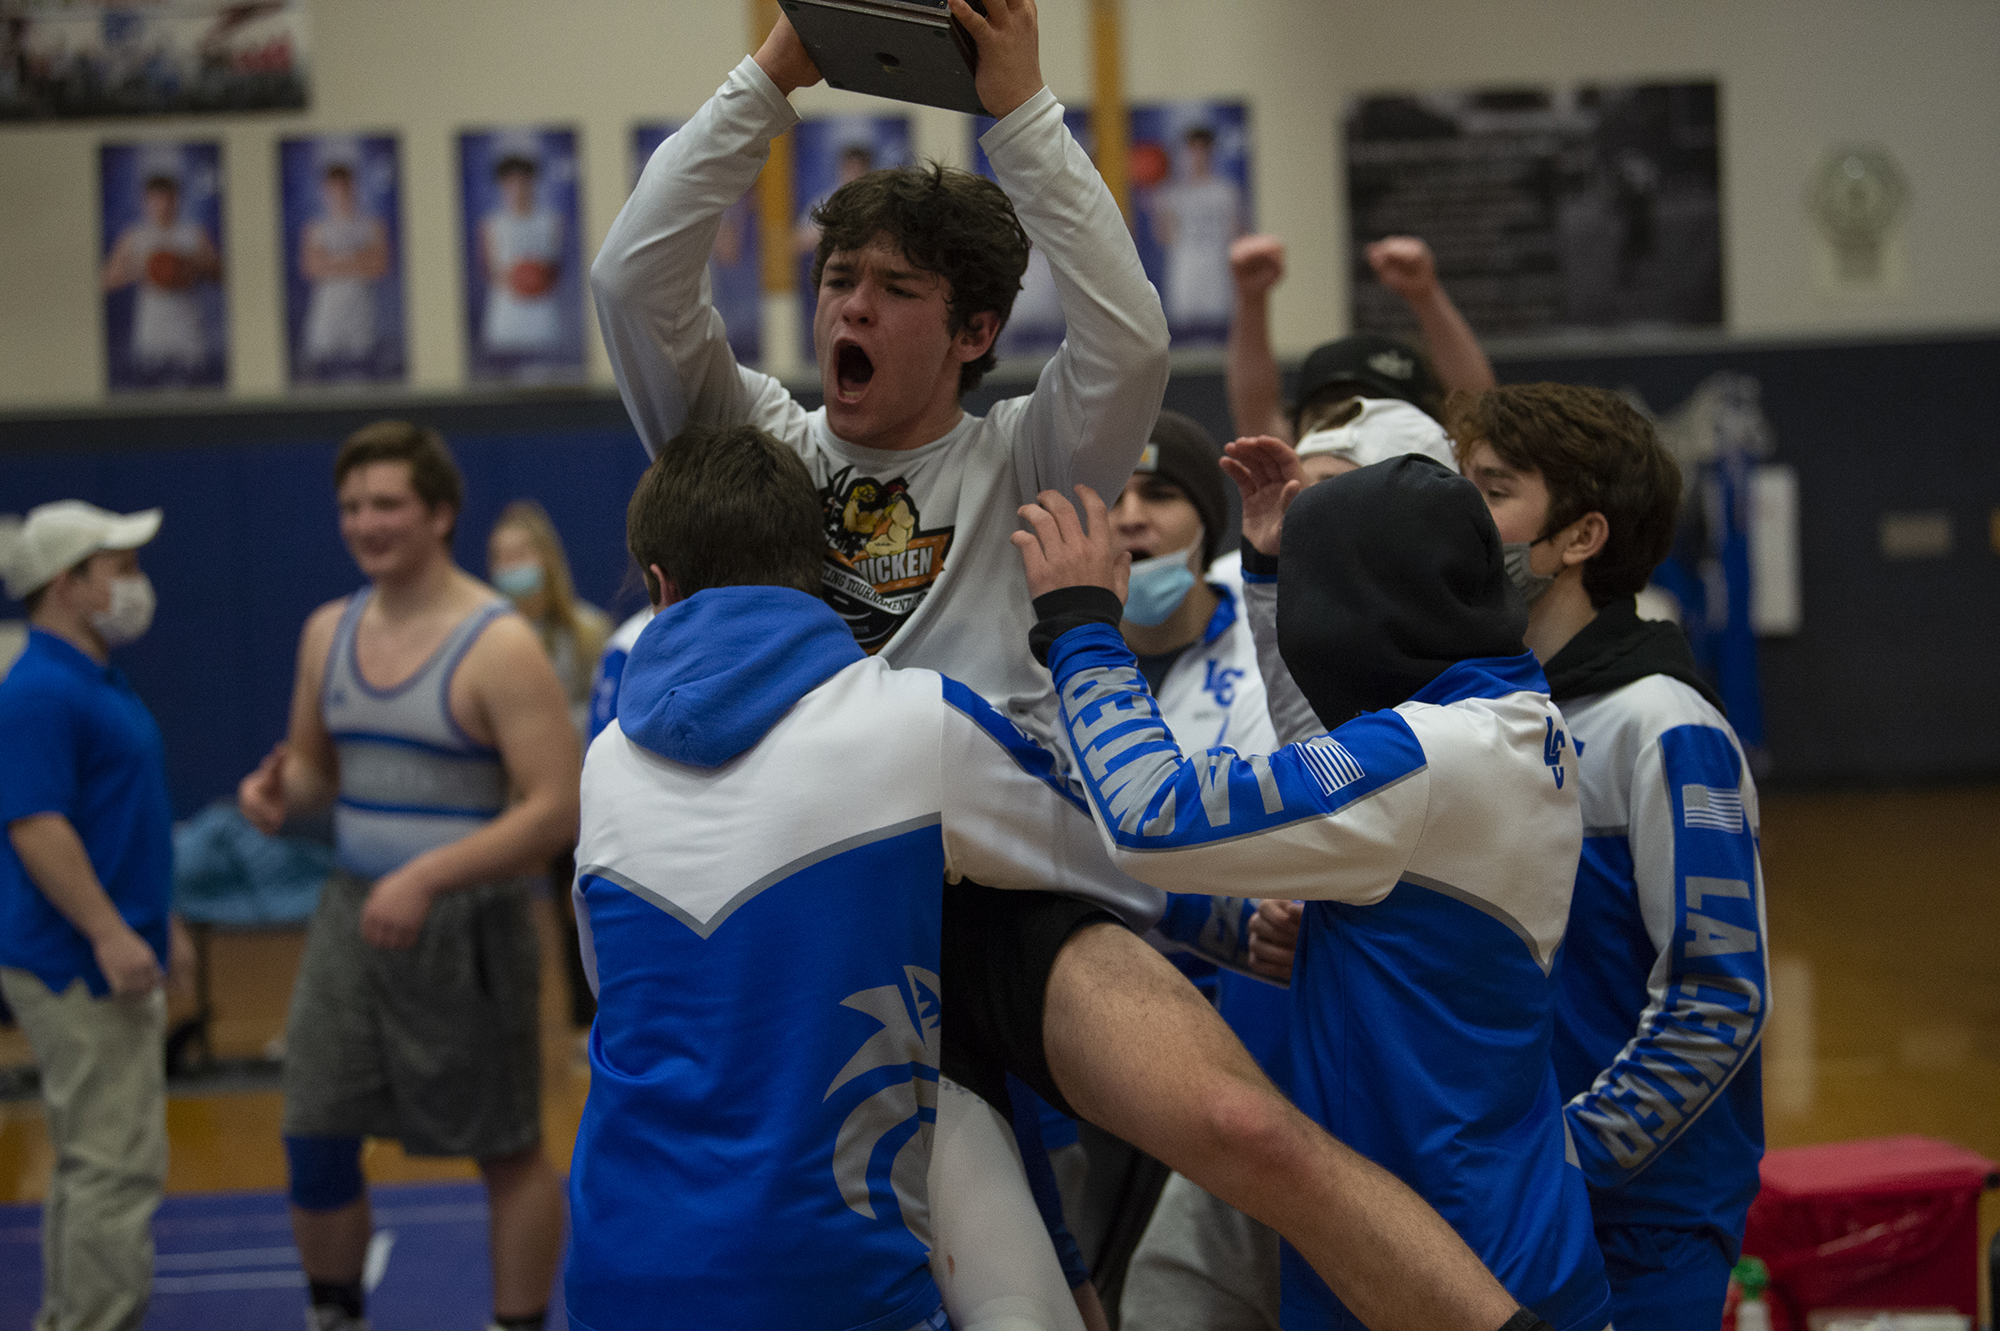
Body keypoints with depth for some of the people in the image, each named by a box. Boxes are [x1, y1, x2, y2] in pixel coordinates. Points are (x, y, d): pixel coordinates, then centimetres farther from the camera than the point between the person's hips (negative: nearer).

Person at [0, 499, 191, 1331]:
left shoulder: (97, 683, 15)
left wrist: (155, 920, 24)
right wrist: (110, 934, -26)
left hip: (112, 959, 11)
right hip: (77, 967, -11)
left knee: (93, 1161, 16)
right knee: (117, 1165, -9)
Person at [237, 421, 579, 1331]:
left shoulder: (498, 647, -14)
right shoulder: (329, 631, 6)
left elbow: (557, 809, -19)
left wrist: (429, 878, -27)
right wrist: (280, 792, -4)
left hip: (466, 925, -6)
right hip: (352, 914, 6)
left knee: (508, 1154, 7)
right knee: (314, 1142, 6)